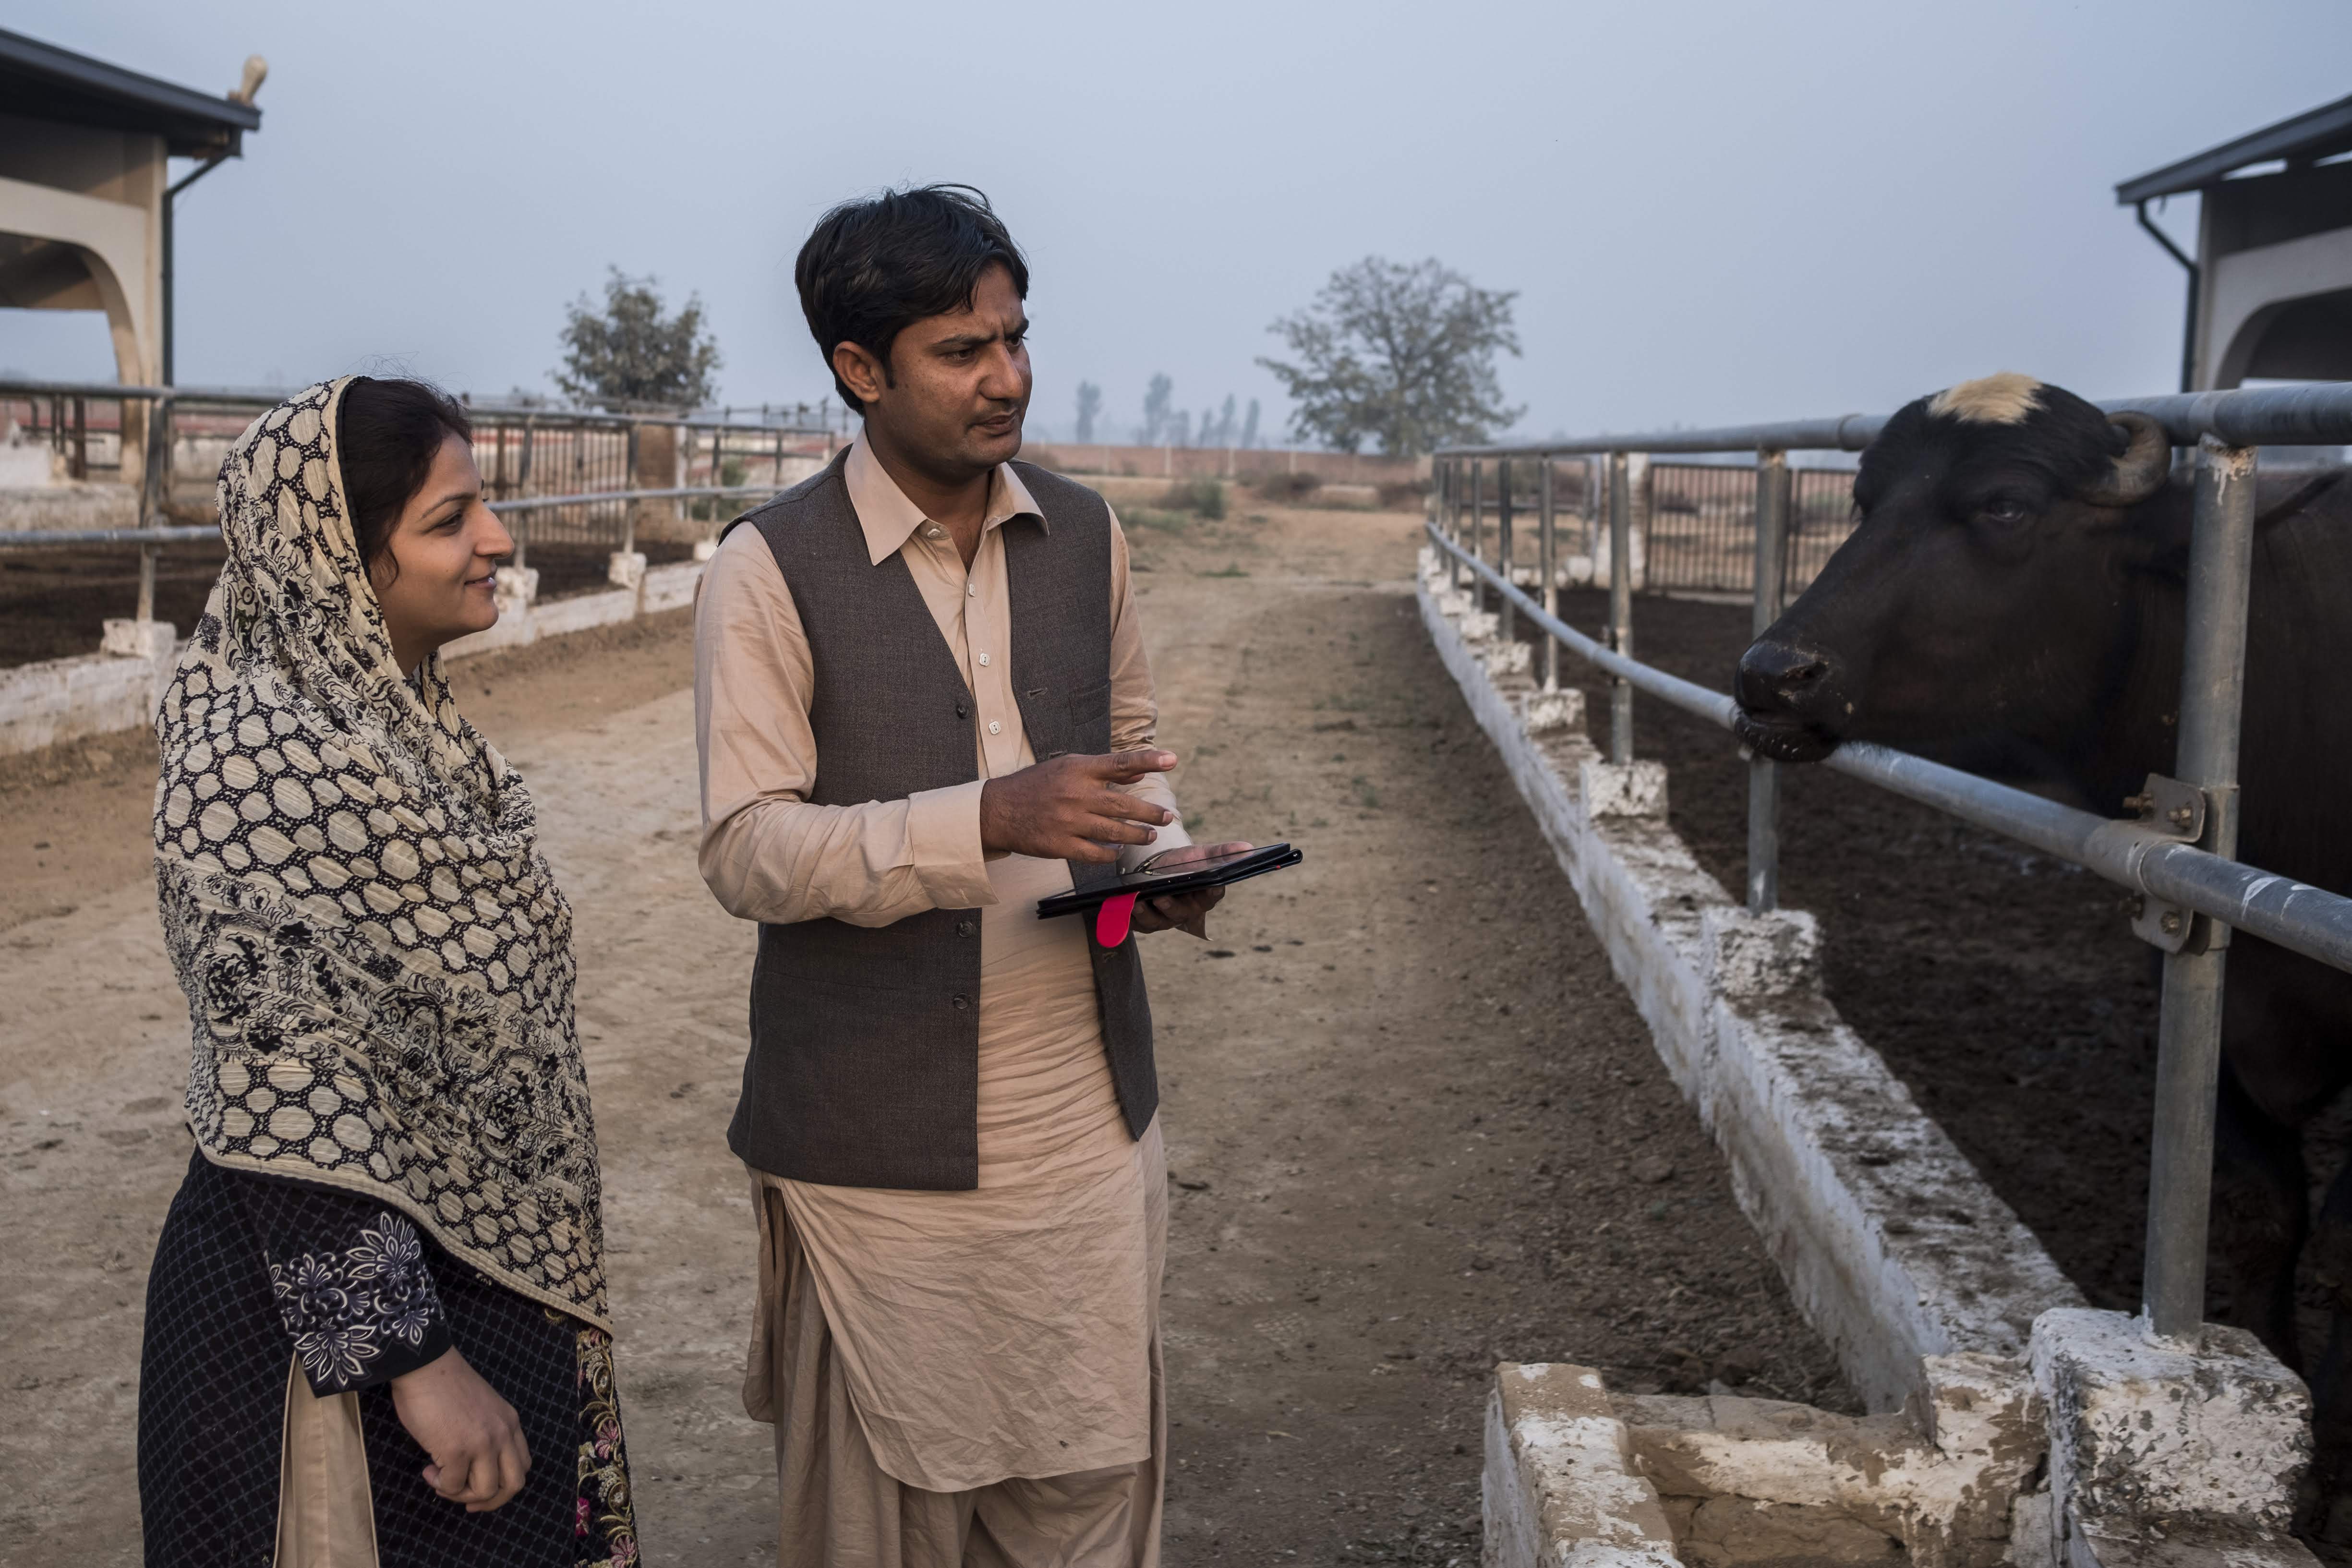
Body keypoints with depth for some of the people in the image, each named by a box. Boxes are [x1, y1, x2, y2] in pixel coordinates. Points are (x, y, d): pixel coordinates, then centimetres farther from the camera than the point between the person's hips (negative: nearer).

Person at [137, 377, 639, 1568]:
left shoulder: (395, 713, 4)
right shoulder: (268, 766, -24)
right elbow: (289, 1119, -25)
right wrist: (413, 1359, -22)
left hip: (483, 1275, 9)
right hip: (339, 1299, -9)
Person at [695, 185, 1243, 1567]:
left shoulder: (1084, 533, 6)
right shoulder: (771, 567, -10)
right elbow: (747, 851, -14)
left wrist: (1162, 858, -4)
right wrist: (991, 820, -28)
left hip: (1087, 1109, 4)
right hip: (881, 1129, -4)